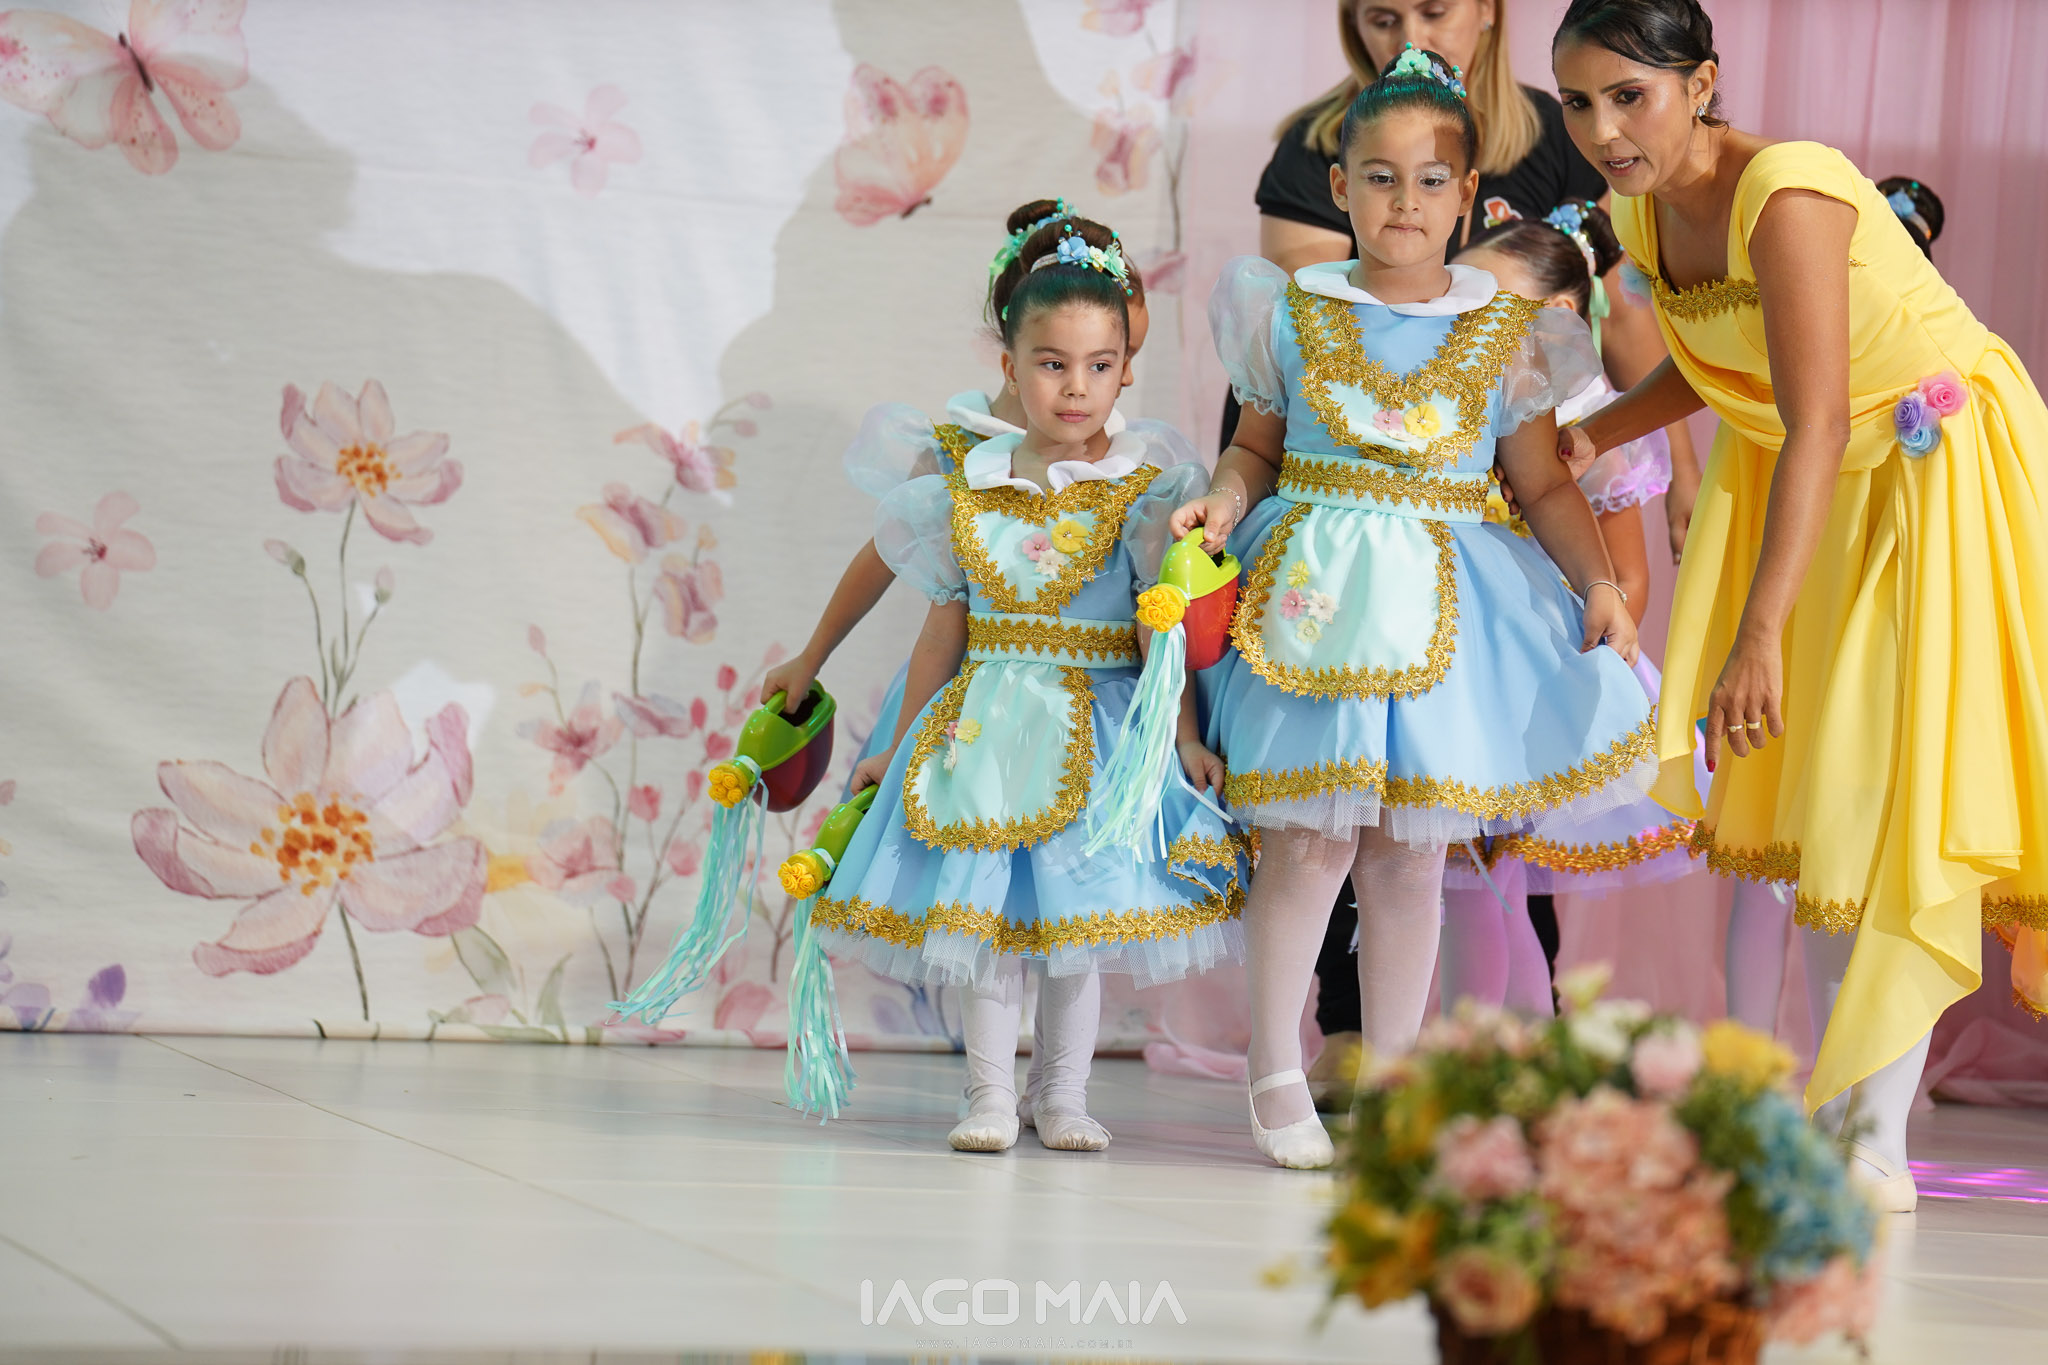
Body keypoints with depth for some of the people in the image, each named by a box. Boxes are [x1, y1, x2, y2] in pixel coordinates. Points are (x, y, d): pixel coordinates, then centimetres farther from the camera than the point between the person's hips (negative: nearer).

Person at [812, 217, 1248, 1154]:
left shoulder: (1143, 488, -2)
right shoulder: (967, 489, 5)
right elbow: (945, 628, 12)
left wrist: (1185, 736, -12)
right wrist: (900, 746, 15)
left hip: (1096, 723, -2)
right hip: (982, 720, 2)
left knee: (1077, 911, 1)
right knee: (982, 904, 0)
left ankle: (1064, 1092, 14)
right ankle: (990, 1093, 7)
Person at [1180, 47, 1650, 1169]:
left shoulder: (1506, 334, 4)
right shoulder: (1293, 312, 3)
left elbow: (1546, 485, 7)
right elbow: (1257, 447, 11)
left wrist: (1599, 582, -6)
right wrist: (1223, 503, -9)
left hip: (1444, 609, 1)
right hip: (1312, 594, -1)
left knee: (1409, 857, 5)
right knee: (1307, 844, -5)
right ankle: (1275, 1074, 8)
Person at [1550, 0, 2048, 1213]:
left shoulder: (1784, 192, -29)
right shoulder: (1643, 215, -4)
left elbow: (1817, 420, -35)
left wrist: (1760, 635, -39)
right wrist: (1590, 437, -1)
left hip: (1939, 468, -8)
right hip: (1818, 482, 8)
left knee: (1903, 784, -11)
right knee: (1816, 791, 7)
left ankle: (1876, 1143, -8)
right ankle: (1846, 1113, 15)